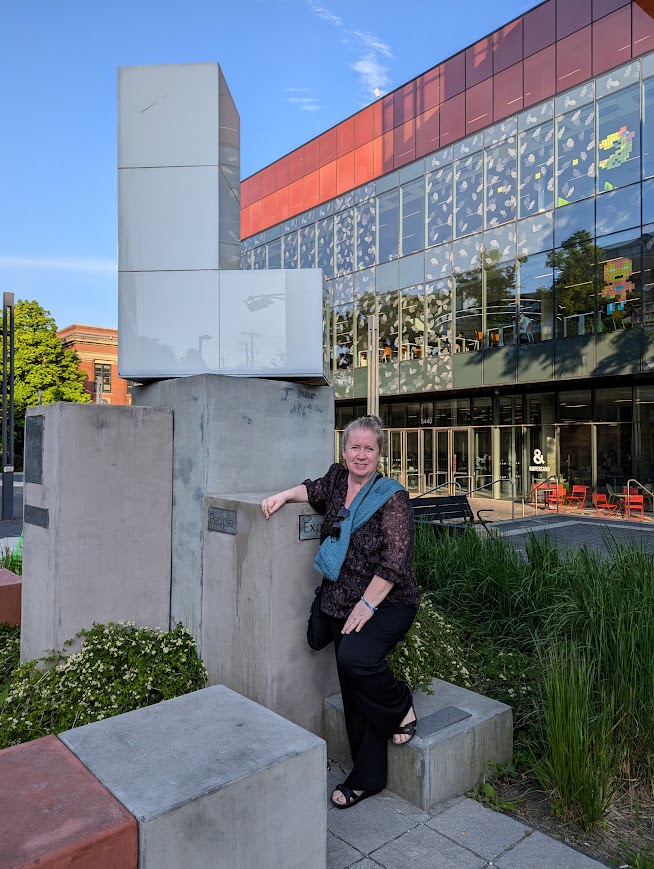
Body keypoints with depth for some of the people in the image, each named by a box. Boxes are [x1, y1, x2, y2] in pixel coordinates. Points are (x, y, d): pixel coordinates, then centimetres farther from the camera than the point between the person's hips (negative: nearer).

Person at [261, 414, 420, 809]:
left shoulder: (392, 496, -14)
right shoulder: (337, 479, 4)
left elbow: (395, 560, -18)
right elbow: (314, 490, 27)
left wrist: (367, 604, -18)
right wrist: (284, 495, 9)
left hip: (388, 603, -6)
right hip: (342, 603, 6)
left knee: (355, 658, -29)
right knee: (355, 695, 9)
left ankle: (401, 706, 3)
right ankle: (367, 777, 26)